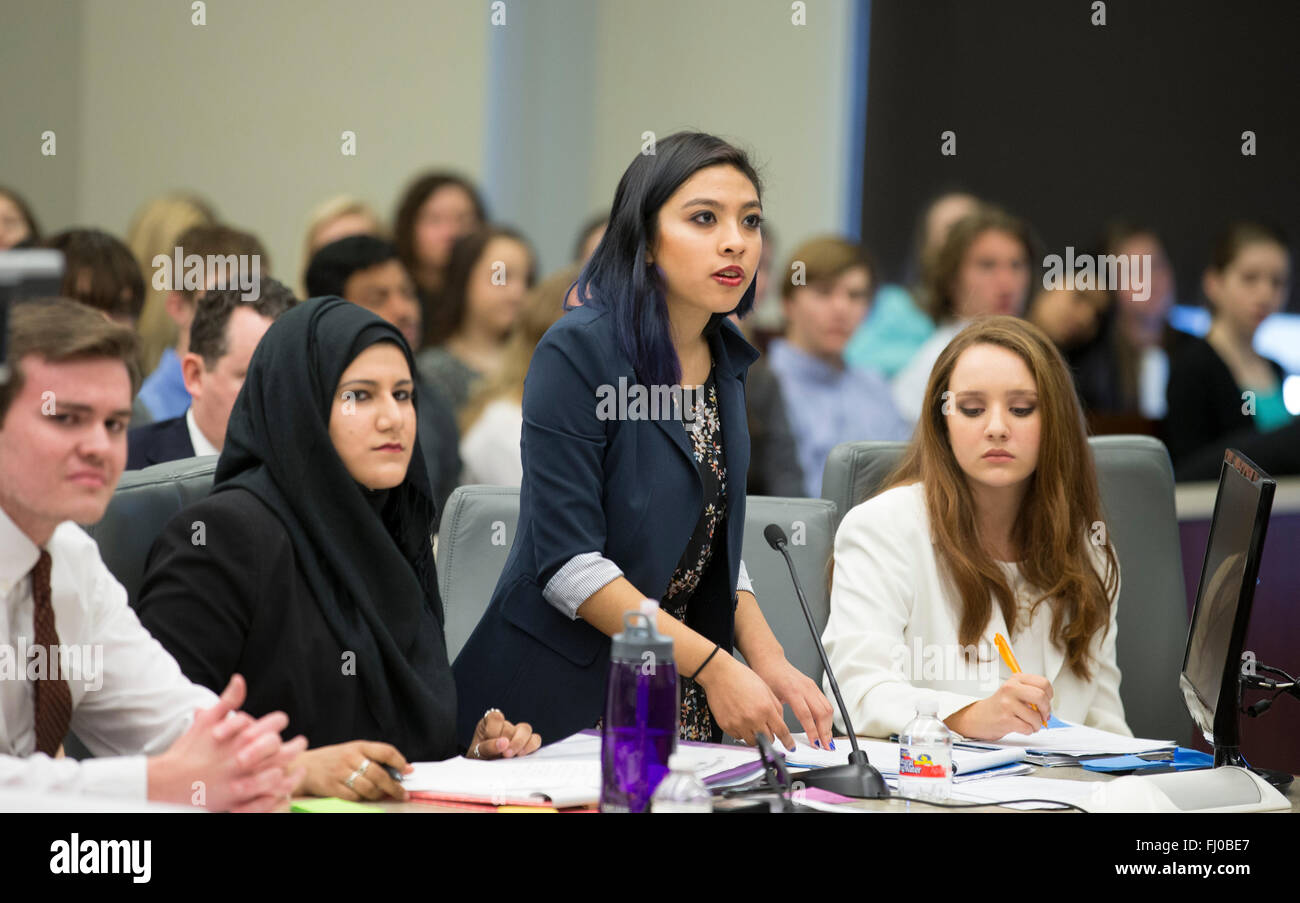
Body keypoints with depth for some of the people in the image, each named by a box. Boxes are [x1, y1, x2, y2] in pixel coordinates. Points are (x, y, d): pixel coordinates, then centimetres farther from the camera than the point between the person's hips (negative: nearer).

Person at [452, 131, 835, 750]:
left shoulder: (726, 361, 9)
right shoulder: (578, 352, -14)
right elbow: (568, 562, -20)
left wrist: (767, 660, 0)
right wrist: (714, 667, -20)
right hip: (564, 698, -7)